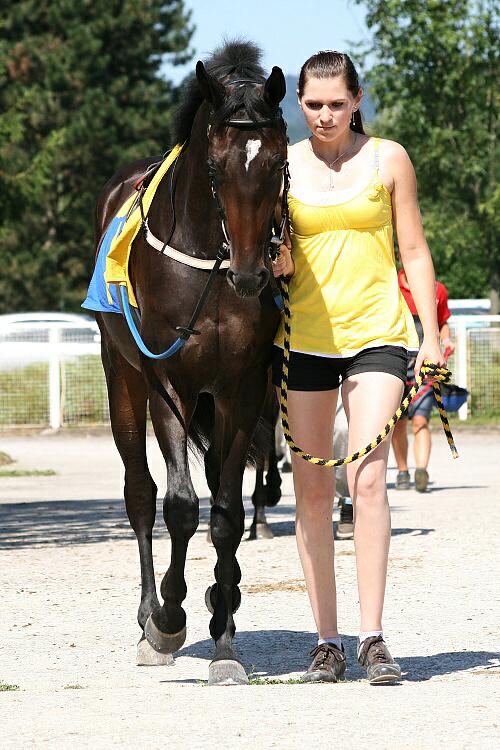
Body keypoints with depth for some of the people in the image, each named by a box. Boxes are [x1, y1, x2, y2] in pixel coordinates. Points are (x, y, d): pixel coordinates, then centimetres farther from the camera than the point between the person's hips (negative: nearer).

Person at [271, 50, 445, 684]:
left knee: (367, 479, -16)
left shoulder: (387, 159, 3)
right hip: (304, 338, 2)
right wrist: (276, 261, -10)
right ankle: (326, 641, 10)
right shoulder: (282, 166, 6)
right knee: (311, 492, 2)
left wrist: (431, 336, 0)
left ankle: (372, 637, -14)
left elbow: (414, 251, 6)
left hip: (377, 334, -2)